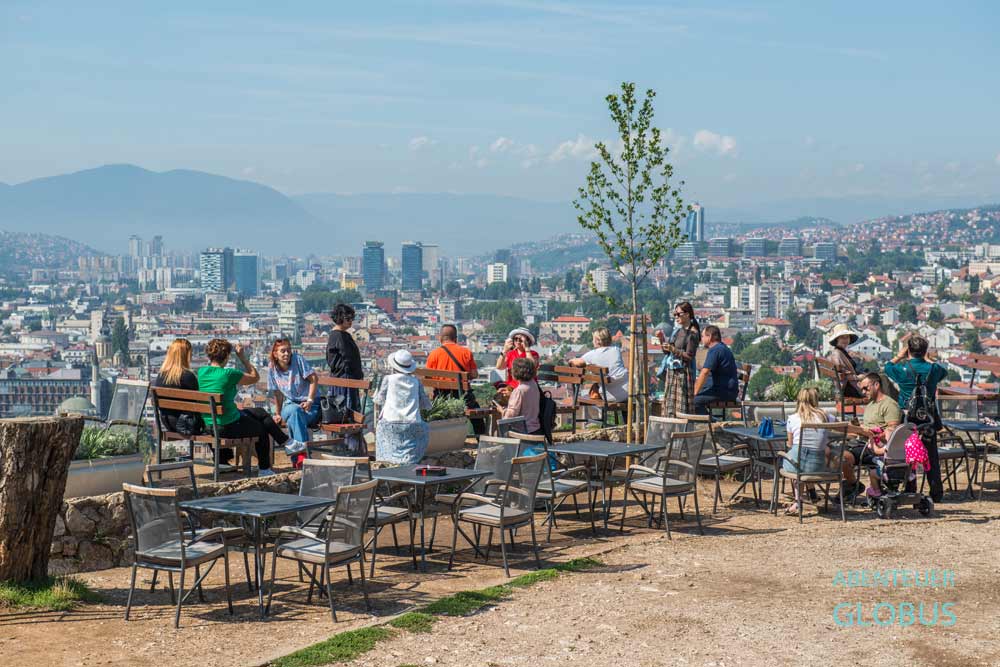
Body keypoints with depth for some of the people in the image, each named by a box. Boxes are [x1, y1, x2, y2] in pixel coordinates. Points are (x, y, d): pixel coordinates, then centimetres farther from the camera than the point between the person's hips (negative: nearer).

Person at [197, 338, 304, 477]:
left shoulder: (200, 372, -3)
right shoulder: (228, 374, -21)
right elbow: (255, 377, -6)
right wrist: (243, 357, -1)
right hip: (227, 427, -7)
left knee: (261, 413, 23)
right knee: (261, 428, 24)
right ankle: (264, 470, 39)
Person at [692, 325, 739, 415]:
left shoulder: (714, 350, -14)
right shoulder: (722, 348, 19)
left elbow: (704, 373, -21)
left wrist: (695, 393, -17)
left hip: (726, 391, -11)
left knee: (695, 400, -20)